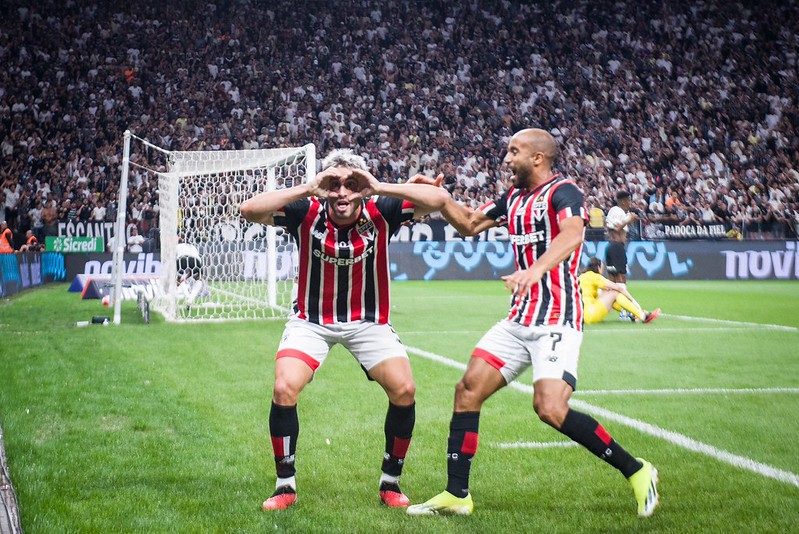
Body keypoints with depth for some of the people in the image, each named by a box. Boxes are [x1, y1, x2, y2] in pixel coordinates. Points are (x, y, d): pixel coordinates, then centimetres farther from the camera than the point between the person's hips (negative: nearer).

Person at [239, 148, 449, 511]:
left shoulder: (380, 212, -18)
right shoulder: (307, 211, -19)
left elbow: (438, 199, -28)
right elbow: (250, 210, -32)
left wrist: (380, 188, -37)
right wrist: (307, 189, -39)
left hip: (368, 321, 1)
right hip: (311, 319, -1)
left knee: (404, 390, -13)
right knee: (284, 389, -19)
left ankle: (390, 483, 8)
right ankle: (285, 486, -1)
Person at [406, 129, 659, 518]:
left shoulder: (562, 191, -10)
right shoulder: (513, 198, 16)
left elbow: (572, 233, -31)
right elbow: (470, 225, 30)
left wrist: (537, 269, -47)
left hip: (557, 319, -8)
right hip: (519, 319, 8)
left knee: (550, 409, -21)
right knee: (468, 390, 0)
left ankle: (636, 472, -5)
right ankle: (457, 495, 8)